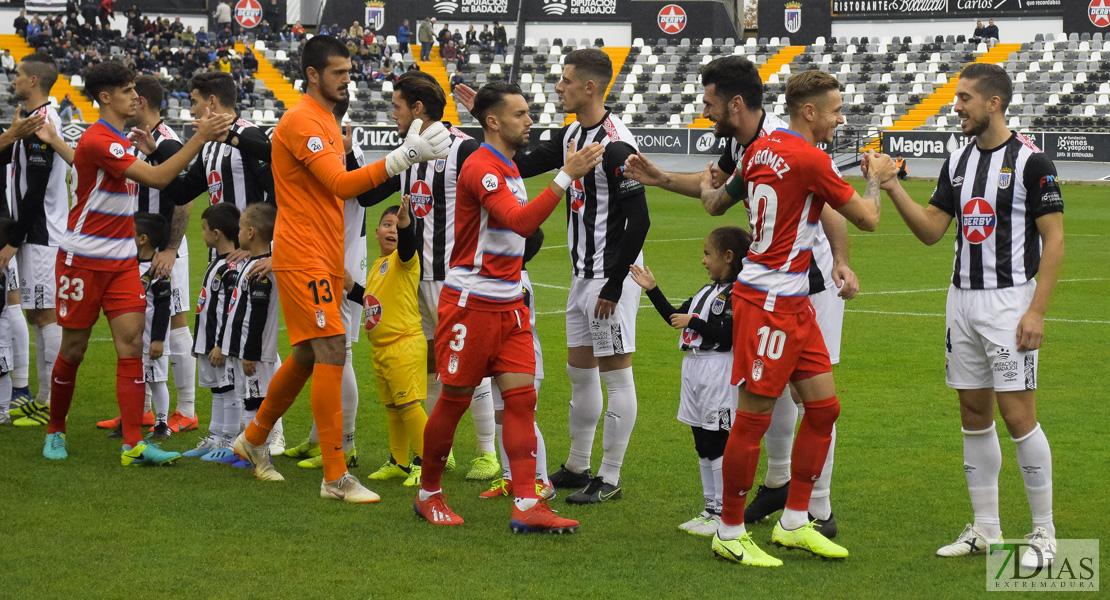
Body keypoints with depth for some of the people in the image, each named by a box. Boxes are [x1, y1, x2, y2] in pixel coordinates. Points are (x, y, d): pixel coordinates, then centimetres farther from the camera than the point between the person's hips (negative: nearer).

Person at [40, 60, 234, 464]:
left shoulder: (118, 139, 12)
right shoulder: (97, 141, -18)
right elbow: (158, 178, -24)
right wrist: (200, 139, -25)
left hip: (121, 259, 7)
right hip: (84, 259, -7)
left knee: (131, 341, -6)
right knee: (74, 349, 3)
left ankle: (134, 445, -11)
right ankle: (55, 432, 23)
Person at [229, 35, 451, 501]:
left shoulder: (328, 120, 18)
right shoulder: (301, 121, -15)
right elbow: (342, 184, -26)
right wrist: (404, 157, -32)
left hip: (324, 260, 10)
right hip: (302, 258, -10)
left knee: (307, 356, 16)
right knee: (331, 353, -13)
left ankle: (254, 439, 34)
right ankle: (335, 477, -12)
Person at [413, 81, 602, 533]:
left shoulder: (506, 167, 14)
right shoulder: (481, 167, -16)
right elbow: (521, 221, -29)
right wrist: (567, 177, -31)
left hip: (508, 304, 8)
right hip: (471, 303, -8)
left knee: (522, 396, -2)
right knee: (455, 399, 2)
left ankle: (526, 507, -7)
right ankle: (428, 494, 19)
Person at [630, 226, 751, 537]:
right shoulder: (707, 291, 17)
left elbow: (727, 335, -22)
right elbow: (677, 317, 24)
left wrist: (693, 322, -16)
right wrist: (652, 289, 22)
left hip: (718, 374, -10)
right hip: (695, 371, 10)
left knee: (718, 445, -7)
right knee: (703, 446, 14)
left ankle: (725, 514, -3)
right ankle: (711, 509, 21)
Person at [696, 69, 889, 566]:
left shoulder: (761, 149, 10)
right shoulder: (809, 159, -17)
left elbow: (716, 204, 24)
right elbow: (867, 218, -10)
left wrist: (707, 186, 48)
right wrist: (876, 176, 10)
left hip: (793, 303, 10)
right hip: (769, 304, -10)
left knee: (824, 407, 11)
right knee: (753, 417, -2)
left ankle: (794, 524, 20)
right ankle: (730, 534, 7)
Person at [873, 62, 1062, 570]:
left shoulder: (1031, 161, -9)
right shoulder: (958, 161, 11)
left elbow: (1054, 238, -10)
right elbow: (931, 230, 12)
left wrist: (1037, 310, -16)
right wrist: (892, 188, -1)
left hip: (1009, 301, -7)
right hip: (962, 300, 7)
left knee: (1017, 415, -8)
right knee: (973, 415, 9)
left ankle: (1044, 533, 2)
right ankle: (985, 531, 16)